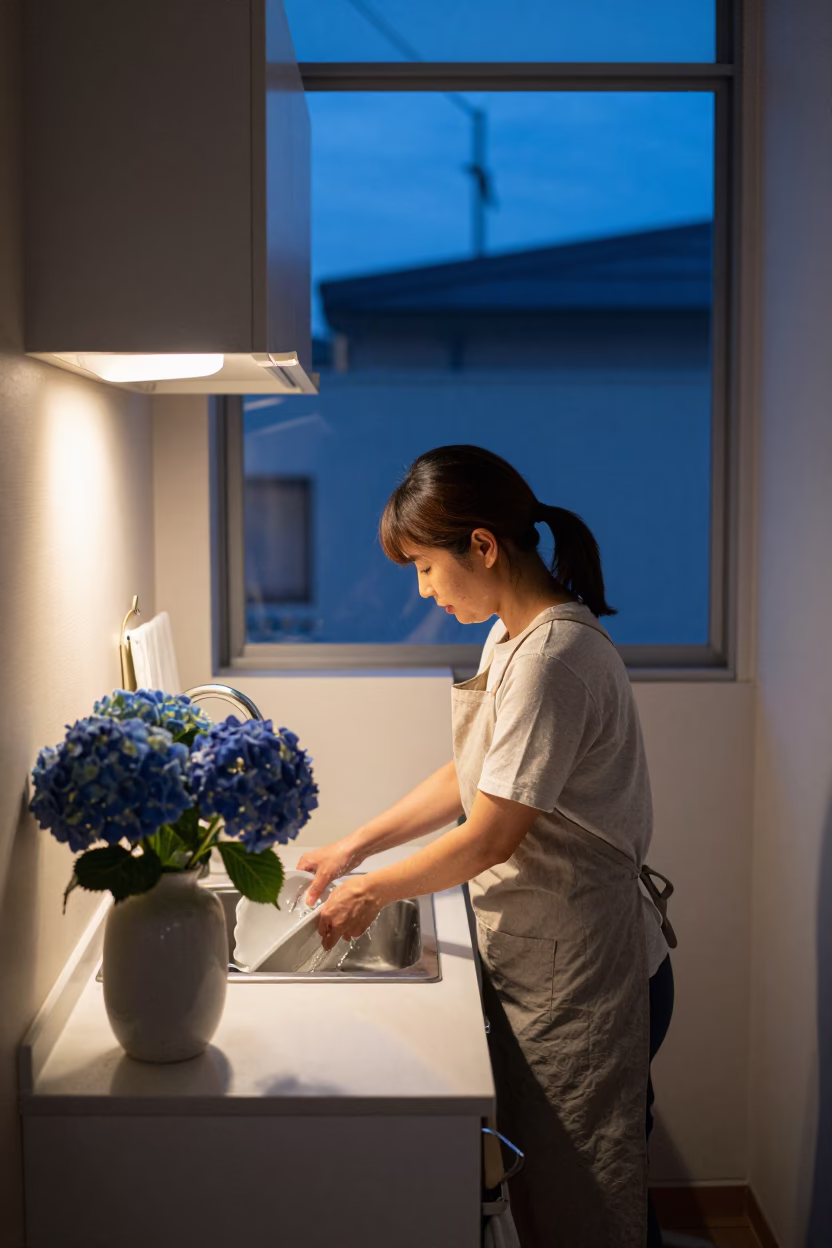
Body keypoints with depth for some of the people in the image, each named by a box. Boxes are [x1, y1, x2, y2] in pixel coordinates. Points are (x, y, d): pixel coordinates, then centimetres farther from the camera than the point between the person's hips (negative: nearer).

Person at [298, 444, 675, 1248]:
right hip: (538, 960, 9)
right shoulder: (514, 636, 7)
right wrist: (355, 846, 10)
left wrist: (374, 890, -9)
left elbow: (489, 837, -23)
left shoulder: (553, 657, -25)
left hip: (578, 970, -9)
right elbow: (471, 778, 14)